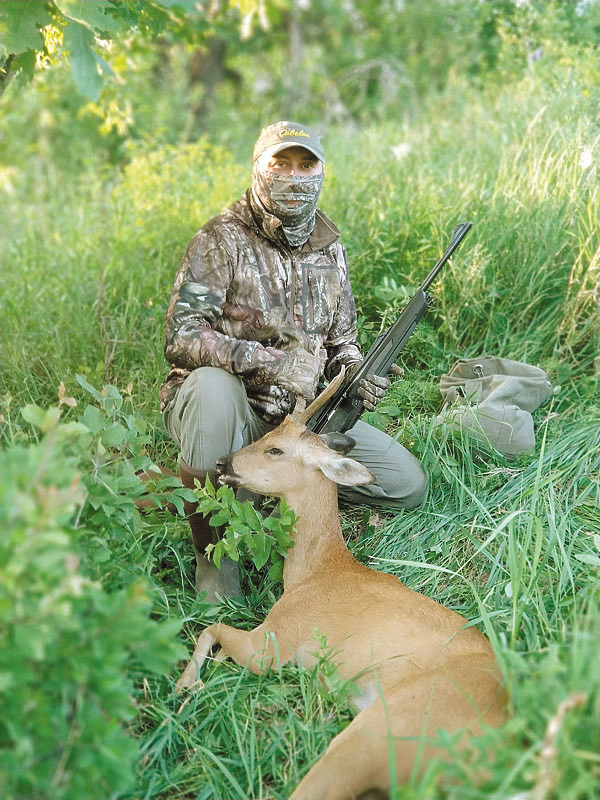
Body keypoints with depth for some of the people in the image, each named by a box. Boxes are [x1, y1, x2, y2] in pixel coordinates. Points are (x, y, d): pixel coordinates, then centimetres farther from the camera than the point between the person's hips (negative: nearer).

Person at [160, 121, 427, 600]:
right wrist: (269, 361, -33)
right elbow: (181, 337, -22)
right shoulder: (223, 238, -12)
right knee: (213, 384, -42)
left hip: (298, 414, 5)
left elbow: (341, 342, 14)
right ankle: (212, 550, -23)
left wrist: (356, 373, -10)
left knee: (408, 485, -3)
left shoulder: (330, 249, 7)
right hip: (225, 410, -5)